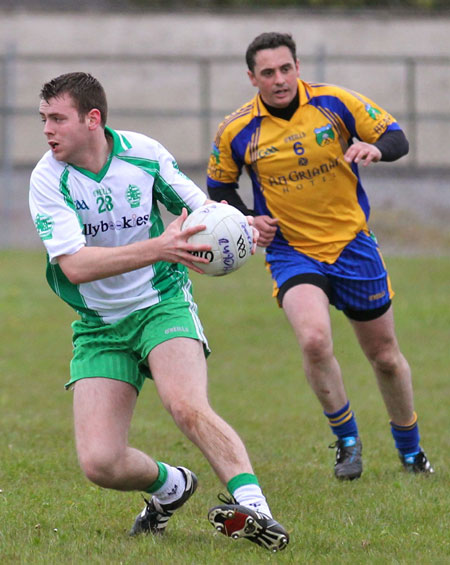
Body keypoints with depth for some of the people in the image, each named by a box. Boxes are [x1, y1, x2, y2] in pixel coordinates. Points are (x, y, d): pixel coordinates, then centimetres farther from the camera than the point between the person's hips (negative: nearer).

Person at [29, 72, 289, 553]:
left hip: (162, 305, -1)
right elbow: (75, 265, -24)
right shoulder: (48, 180, -13)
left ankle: (254, 508, -31)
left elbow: (196, 204, 10)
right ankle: (170, 486, 19)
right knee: (99, 463, -11)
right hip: (99, 327, 1)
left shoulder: (143, 153, -6)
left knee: (188, 407, -31)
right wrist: (157, 248, -34)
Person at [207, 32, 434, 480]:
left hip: (352, 243, 1)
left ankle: (410, 449, 34)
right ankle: (346, 441, -5)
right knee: (314, 339, -27)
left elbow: (396, 138, -2)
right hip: (291, 251, -1)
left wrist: (374, 147, -25)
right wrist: (248, 220, -7)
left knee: (385, 356, 10)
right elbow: (219, 188, 10)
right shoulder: (237, 131, -7)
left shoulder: (335, 103, -8)